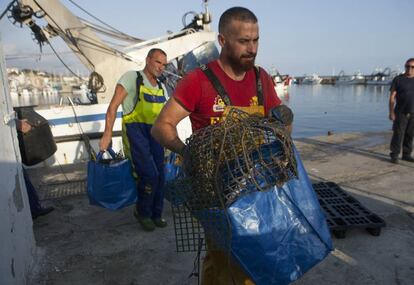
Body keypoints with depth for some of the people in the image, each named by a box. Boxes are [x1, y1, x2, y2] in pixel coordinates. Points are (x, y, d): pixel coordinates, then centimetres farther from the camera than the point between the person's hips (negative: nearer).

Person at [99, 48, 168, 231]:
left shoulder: (161, 87, 14)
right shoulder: (132, 77, -5)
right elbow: (113, 106, -9)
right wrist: (107, 134, -15)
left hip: (154, 132, 6)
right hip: (135, 130, -6)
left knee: (160, 175, 6)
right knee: (149, 175, -13)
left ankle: (156, 214, 25)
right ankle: (142, 212, 13)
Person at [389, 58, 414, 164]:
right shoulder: (398, 79, -2)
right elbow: (392, 97, -5)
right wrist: (391, 112, -11)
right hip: (401, 112, -4)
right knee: (398, 134, -5)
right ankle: (394, 155, 4)